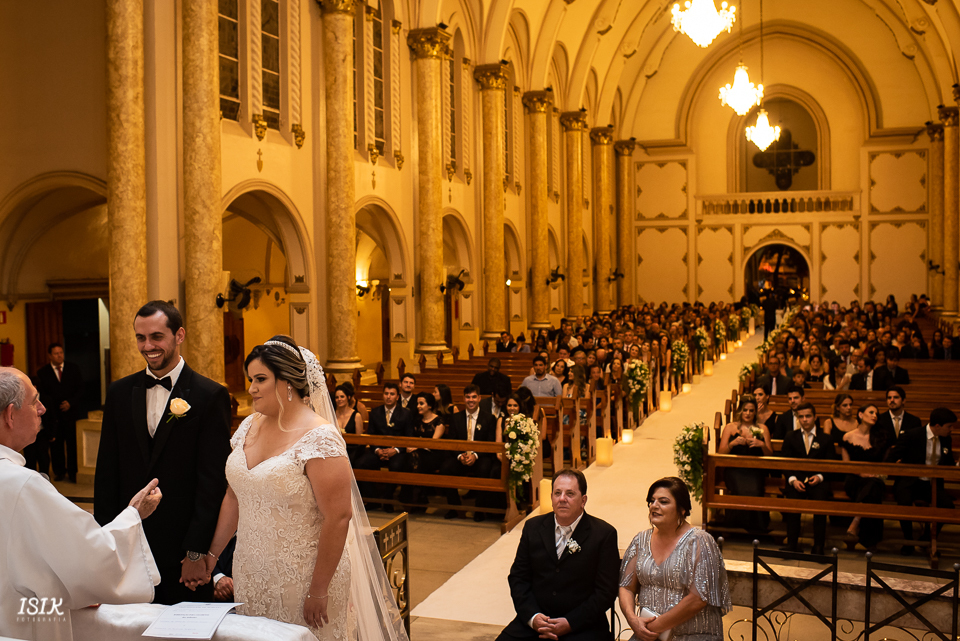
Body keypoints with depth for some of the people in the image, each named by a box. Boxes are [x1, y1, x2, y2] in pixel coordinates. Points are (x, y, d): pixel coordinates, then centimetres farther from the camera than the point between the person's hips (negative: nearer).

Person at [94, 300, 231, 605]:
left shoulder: (210, 396, -8)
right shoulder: (119, 393, 6)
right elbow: (107, 472, 8)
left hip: (183, 547, -4)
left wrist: (197, 552, -12)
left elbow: (213, 480, -10)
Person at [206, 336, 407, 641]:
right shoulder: (249, 426, 4)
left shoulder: (319, 438, -18)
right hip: (251, 575, 6)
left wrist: (319, 592, -18)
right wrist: (211, 555, 12)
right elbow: (234, 497, 12)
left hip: (302, 579, -6)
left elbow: (338, 518, -20)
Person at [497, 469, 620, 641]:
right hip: (534, 620, 2)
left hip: (582, 627, -2)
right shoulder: (533, 527, 8)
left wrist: (570, 623, -12)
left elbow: (606, 591, -5)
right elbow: (518, 577, 8)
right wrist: (532, 616, -7)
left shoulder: (604, 534, -3)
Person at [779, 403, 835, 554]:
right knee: (792, 498, -31)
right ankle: (792, 544, -25)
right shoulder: (791, 437, 15)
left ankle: (818, 546, -23)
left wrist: (820, 477, -11)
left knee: (821, 499, -32)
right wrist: (792, 479, -10)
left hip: (817, 481, 0)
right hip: (797, 479, 0)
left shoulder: (826, 439, 13)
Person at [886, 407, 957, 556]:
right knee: (904, 502, -35)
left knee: (947, 504, -26)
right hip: (910, 482, -4)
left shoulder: (945, 439, 8)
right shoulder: (911, 435, -8)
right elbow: (891, 459, -6)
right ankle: (908, 541, -9)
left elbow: (949, 464, 18)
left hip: (932, 484, 4)